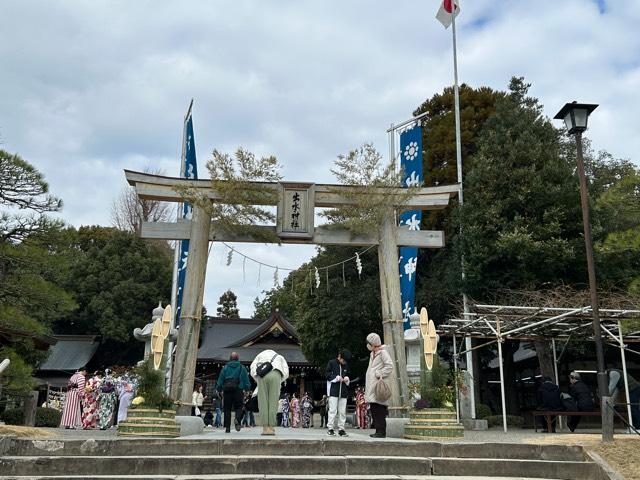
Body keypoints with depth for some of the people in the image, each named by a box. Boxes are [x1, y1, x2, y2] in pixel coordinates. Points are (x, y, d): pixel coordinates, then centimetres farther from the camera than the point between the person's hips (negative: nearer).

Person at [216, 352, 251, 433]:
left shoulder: (225, 367, 9)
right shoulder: (241, 368, 8)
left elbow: (220, 379, 6)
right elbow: (246, 380, 5)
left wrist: (219, 389, 14)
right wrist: (247, 387, 16)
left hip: (227, 389, 1)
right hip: (238, 389, -1)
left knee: (227, 409, 6)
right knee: (238, 407, 5)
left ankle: (227, 427, 2)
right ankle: (237, 420, -23)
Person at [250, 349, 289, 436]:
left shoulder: (260, 355, 34)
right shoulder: (280, 357, 34)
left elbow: (252, 369, 16)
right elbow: (286, 373, 17)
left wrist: (258, 381, 21)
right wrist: (278, 382, 23)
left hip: (262, 376, 0)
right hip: (275, 374, 0)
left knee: (263, 402, 2)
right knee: (273, 402, 2)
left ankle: (265, 428, -2)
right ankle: (271, 428, -3)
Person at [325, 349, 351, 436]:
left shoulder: (346, 366, 14)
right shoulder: (331, 363, 0)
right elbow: (326, 374, -3)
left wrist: (347, 379, 1)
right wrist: (337, 378, -11)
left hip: (343, 391, 5)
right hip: (333, 391, -5)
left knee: (342, 411, 4)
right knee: (333, 410, -8)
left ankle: (341, 429, 9)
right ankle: (330, 428, -3)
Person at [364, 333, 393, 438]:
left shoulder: (383, 353, -8)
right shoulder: (372, 354, 20)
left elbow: (389, 366, -17)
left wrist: (379, 374, -17)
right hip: (371, 386, 9)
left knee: (379, 410, -10)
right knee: (373, 410, 9)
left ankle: (381, 431, -7)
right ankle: (378, 430, 14)